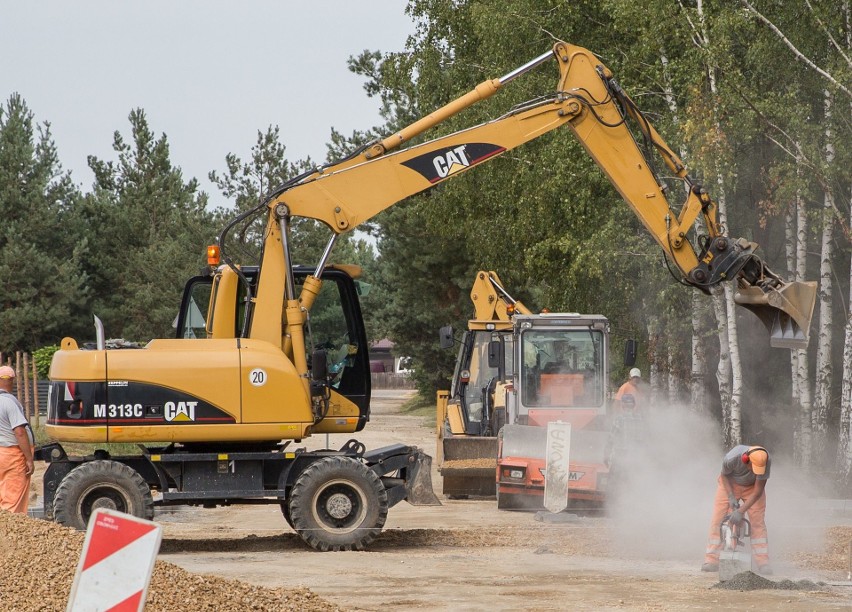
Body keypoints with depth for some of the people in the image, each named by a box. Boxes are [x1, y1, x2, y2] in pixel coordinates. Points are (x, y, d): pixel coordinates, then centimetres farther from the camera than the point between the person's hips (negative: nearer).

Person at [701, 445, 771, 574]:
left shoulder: (764, 461, -35)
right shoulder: (731, 459, -38)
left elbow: (758, 491, -28)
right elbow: (724, 475, -13)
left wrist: (741, 511, -32)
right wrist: (731, 497, -22)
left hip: (752, 487, 1)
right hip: (730, 484, -1)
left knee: (758, 522, -11)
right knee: (717, 520, -8)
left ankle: (763, 562, -11)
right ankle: (711, 561, -8)